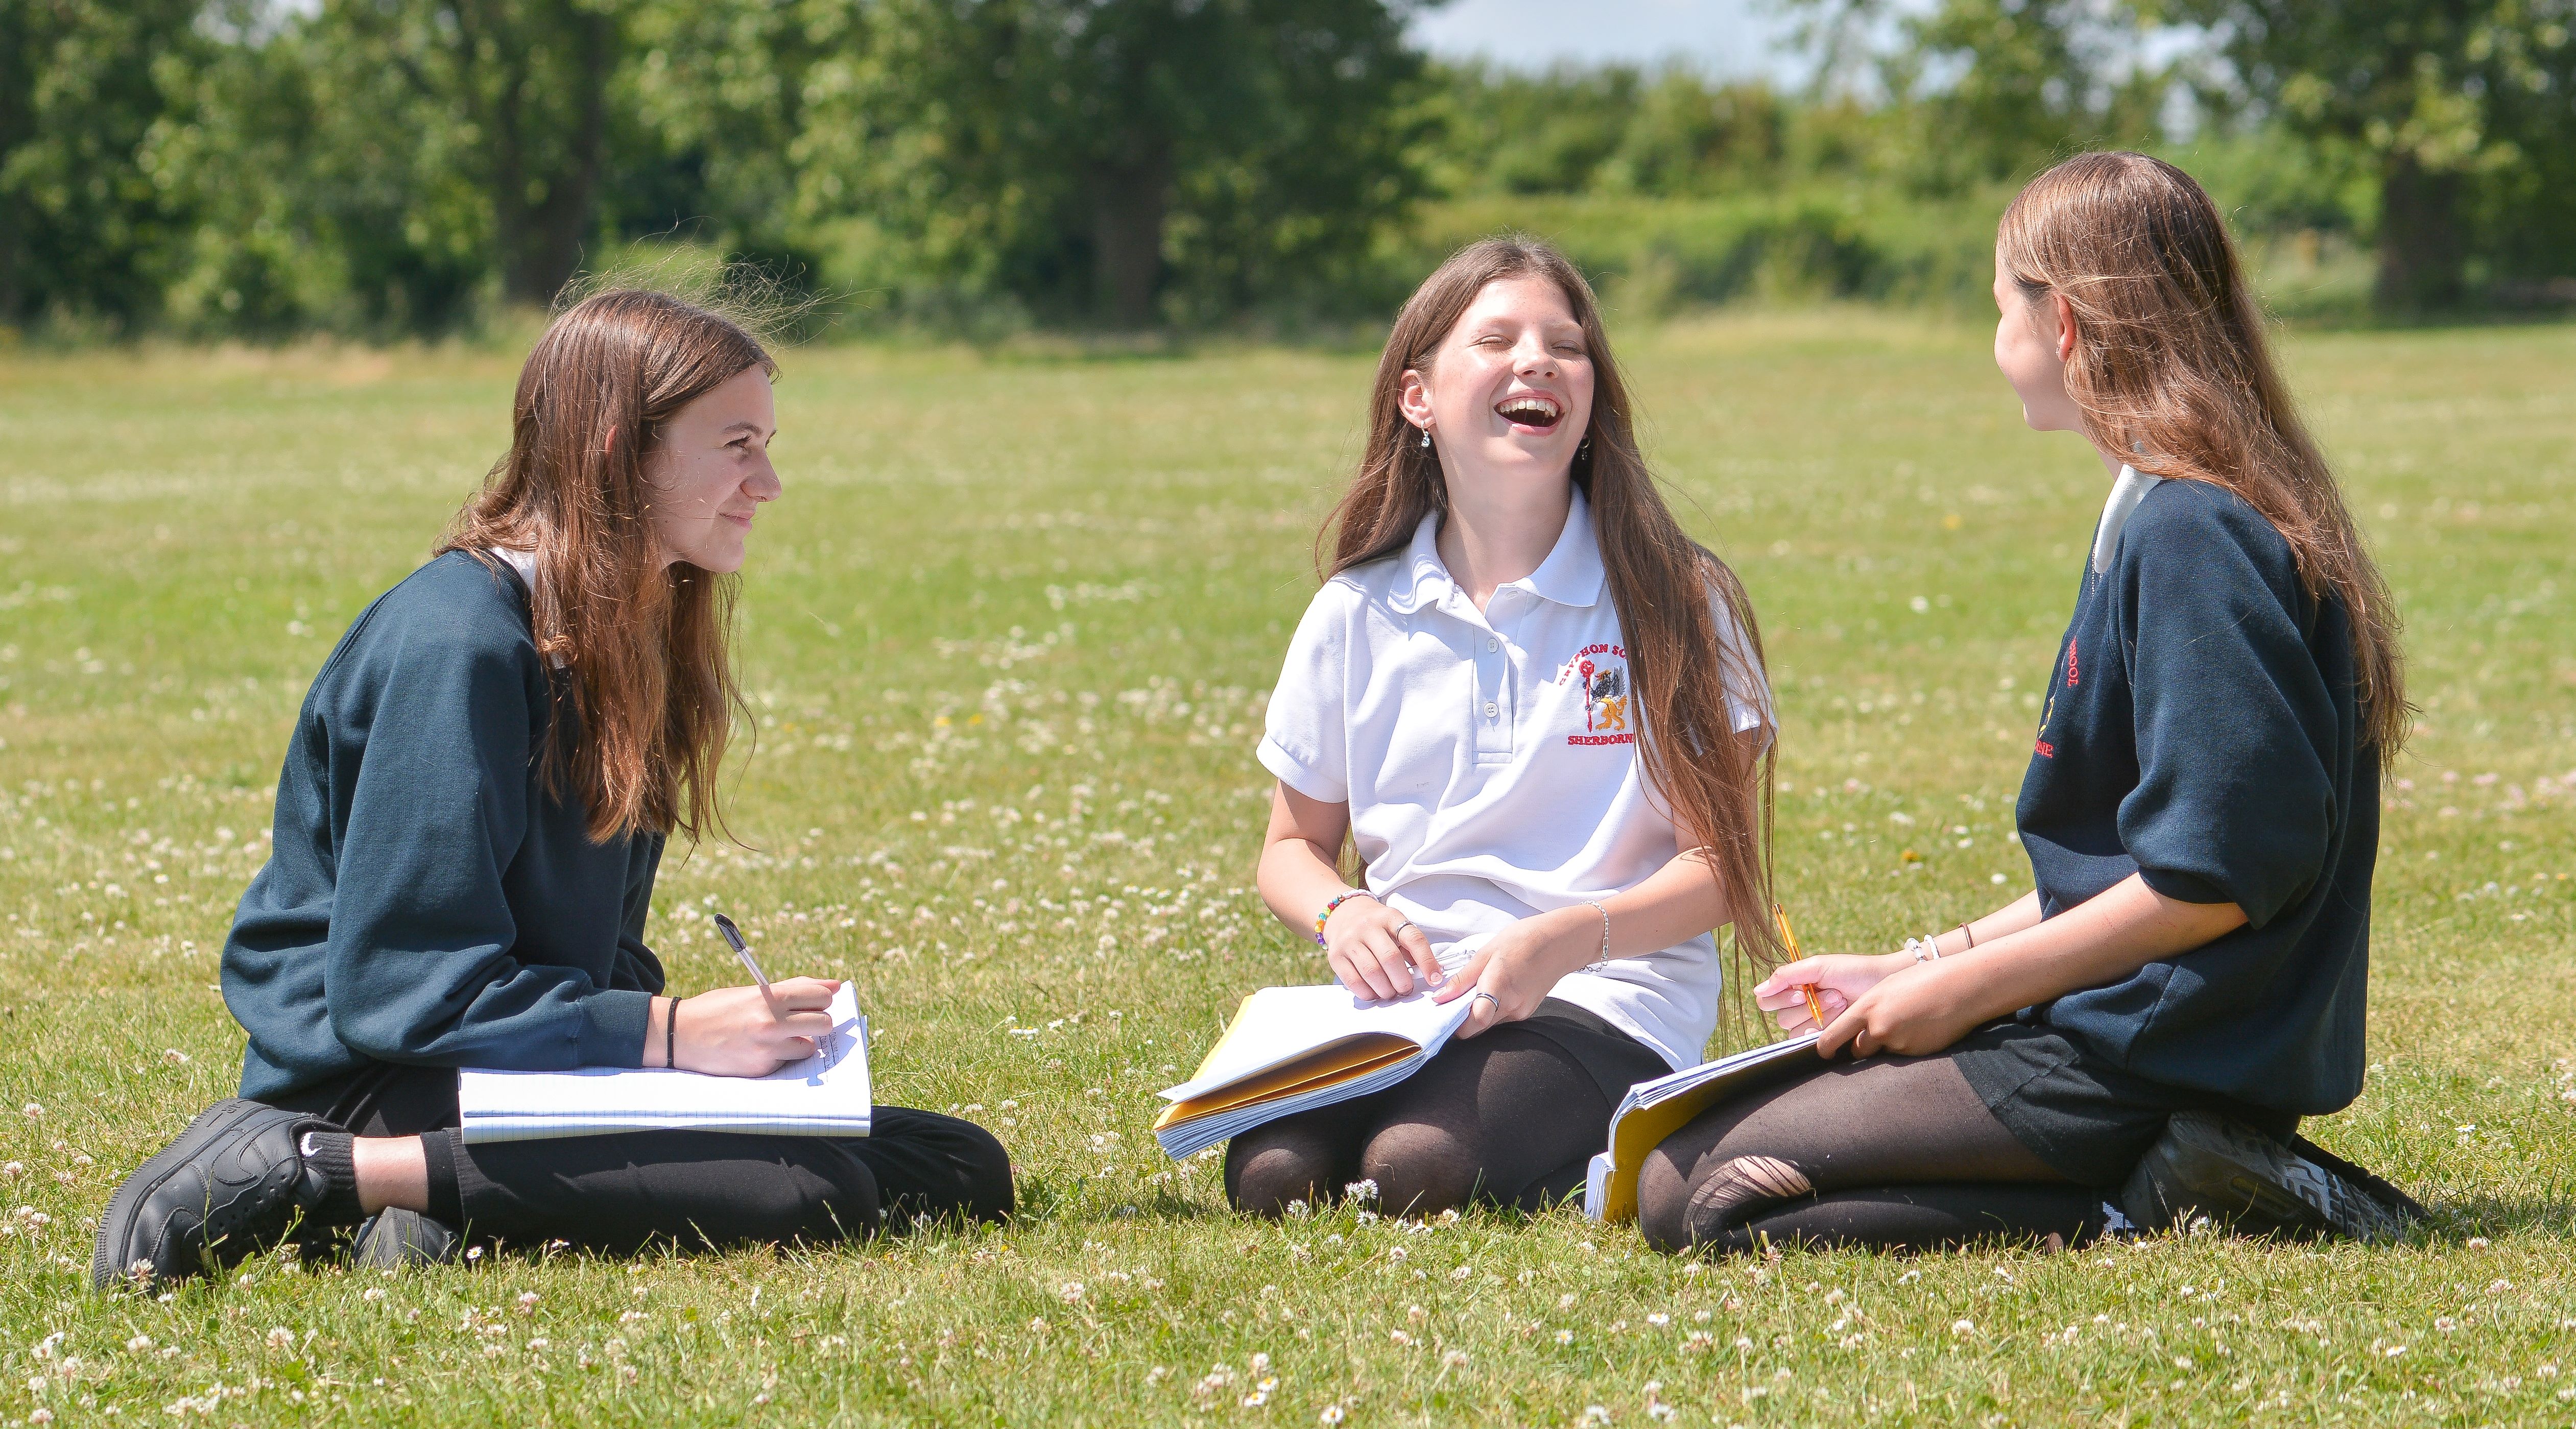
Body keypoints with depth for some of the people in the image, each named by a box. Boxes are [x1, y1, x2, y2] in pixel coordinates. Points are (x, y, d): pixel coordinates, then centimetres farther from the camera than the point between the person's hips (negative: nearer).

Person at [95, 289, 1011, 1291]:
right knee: (815, 1191, -30)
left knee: (963, 1170, -5)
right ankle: (321, 1170, -21)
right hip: (380, 1083, -9)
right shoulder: (458, 640, -15)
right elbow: (403, 981, -19)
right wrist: (669, 1032, -22)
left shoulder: (626, 637, 14)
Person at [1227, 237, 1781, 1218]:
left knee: (1418, 1169, -32)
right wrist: (1341, 912, -7)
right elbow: (1293, 848, 19)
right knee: (1272, 1175, -27)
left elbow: (1722, 866, -2)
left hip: (1607, 999, -3)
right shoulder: (1355, 616, 9)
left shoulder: (1672, 602, 0)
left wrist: (1567, 939, -21)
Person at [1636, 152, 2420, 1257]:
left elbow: (2215, 877, -21)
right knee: (1676, 1154, 10)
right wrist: (1922, 969, 17)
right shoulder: (2158, 521, 17)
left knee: (1698, 1201, -15)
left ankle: (2138, 1205, -14)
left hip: (2148, 1063, -10)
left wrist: (1964, 989, -13)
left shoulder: (2191, 537, -16)